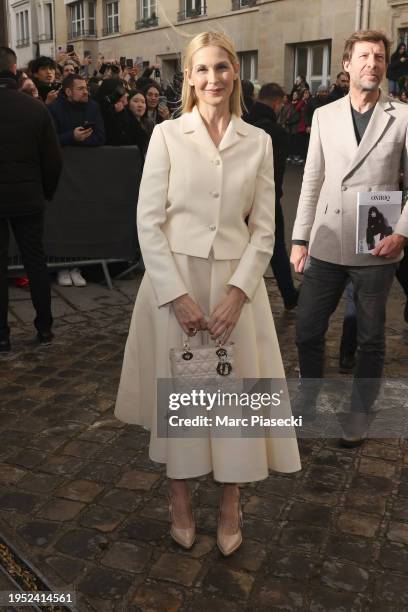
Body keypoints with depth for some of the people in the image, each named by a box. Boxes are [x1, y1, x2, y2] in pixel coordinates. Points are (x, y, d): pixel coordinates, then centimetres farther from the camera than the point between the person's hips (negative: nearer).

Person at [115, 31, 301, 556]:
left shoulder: (258, 142, 5)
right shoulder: (167, 135, -1)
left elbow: (263, 228, 3)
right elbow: (148, 221, -5)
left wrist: (237, 292, -10)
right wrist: (177, 295, -13)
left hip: (236, 282, 2)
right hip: (174, 281, -1)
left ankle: (230, 505, 27)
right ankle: (179, 499, 29)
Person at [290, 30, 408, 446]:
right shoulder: (324, 116, 7)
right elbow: (312, 181, 7)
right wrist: (300, 238, 3)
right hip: (326, 246, 2)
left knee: (370, 339, 10)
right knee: (307, 331, 8)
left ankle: (359, 414, 29)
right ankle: (309, 401, 32)